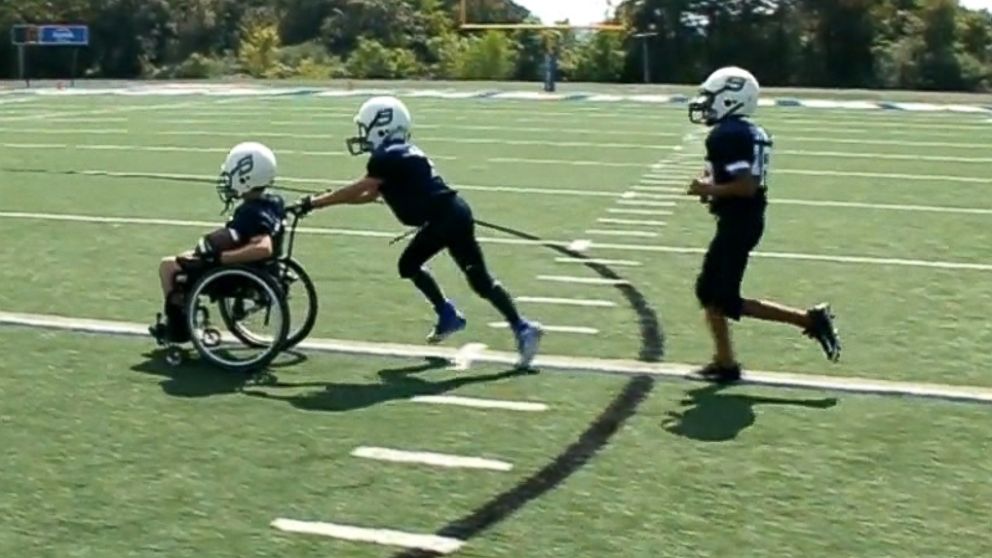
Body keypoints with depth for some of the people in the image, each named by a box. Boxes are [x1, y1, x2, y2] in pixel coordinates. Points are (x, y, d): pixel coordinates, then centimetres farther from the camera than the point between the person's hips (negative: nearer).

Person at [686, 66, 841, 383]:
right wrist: (714, 184, 10)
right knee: (709, 290, 16)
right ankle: (725, 363, 21)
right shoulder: (752, 133, 11)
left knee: (727, 301, -3)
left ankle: (809, 320, -2)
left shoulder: (726, 135, -19)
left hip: (737, 223, -10)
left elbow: (746, 186, -26)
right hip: (747, 219, 10)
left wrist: (709, 189, -15)